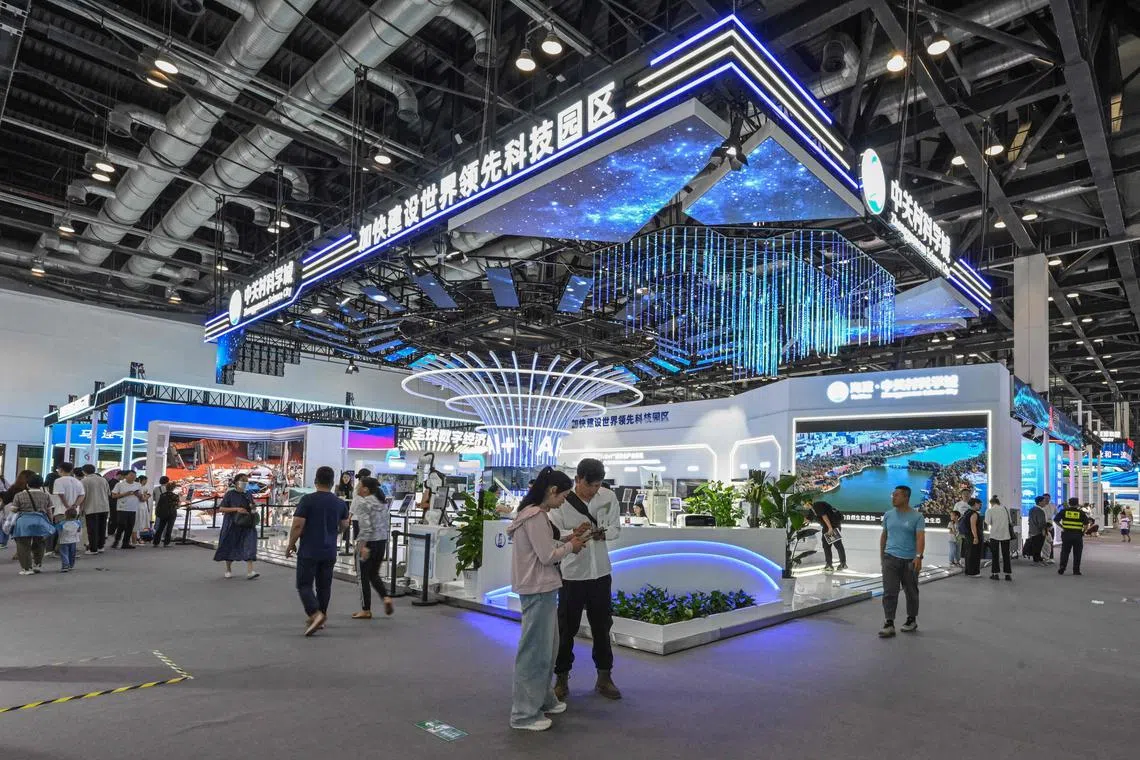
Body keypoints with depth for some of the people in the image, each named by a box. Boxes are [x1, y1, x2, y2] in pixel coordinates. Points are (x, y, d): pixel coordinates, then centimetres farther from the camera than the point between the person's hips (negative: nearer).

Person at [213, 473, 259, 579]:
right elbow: (221, 509, -9)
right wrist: (236, 509, -21)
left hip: (246, 525, 3)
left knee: (249, 546, -11)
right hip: (232, 524, -3)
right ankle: (228, 570, 31)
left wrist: (253, 511, -2)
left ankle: (250, 572, -18)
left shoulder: (248, 494, 9)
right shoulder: (230, 494, -4)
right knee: (230, 547, 10)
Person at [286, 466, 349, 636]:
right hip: (329, 552, 4)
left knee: (304, 585, 2)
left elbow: (297, 525, -14)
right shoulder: (340, 503, 3)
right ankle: (320, 617, 23)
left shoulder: (307, 500, -11)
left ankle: (316, 614, -17)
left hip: (309, 552, -4)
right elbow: (344, 526, 15)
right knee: (324, 586, 14)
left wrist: (291, 545, 0)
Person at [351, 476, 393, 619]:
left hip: (368, 542, -7)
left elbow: (366, 526, -21)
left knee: (363, 576, 6)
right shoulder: (383, 501, 11)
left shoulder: (363, 503, -12)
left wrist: (363, 546, -20)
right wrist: (385, 540, 18)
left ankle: (366, 610, 12)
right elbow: (387, 524, 12)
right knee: (374, 574, 20)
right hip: (382, 541, 7)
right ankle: (386, 597, 1)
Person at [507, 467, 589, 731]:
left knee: (546, 645, 20)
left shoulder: (535, 513, 11)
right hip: (538, 590, -10)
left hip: (541, 588, 10)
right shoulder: (536, 516, -20)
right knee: (536, 648, -1)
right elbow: (547, 556, -20)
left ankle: (543, 699, 34)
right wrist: (571, 546, -5)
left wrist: (570, 537, 7)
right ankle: (525, 714, 10)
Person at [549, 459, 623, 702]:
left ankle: (604, 677, 30)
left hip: (601, 572, 3)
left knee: (602, 626, 15)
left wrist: (603, 533, -19)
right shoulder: (562, 500, -14)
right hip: (571, 573, -3)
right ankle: (561, 678, 25)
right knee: (566, 628, 8)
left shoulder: (609, 497, -5)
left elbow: (616, 528, 3)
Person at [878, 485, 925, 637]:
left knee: (911, 592, 13)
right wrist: (881, 556, 17)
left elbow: (920, 538, -15)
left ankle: (912, 620, 29)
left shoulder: (917, 516, -5)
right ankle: (889, 623, -5)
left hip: (910, 560, -2)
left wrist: (918, 556, -27)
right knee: (889, 592, -5)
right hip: (891, 558, 3)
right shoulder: (888, 515, 7)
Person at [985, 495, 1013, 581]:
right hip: (1006, 535, 3)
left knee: (995, 555, 6)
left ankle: (995, 573, 6)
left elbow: (988, 522, -8)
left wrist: (988, 529, 11)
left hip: (995, 535, -3)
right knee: (1006, 555, 8)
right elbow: (1010, 522, 7)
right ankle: (1008, 574, 8)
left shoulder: (989, 510, -4)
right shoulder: (1005, 509, 7)